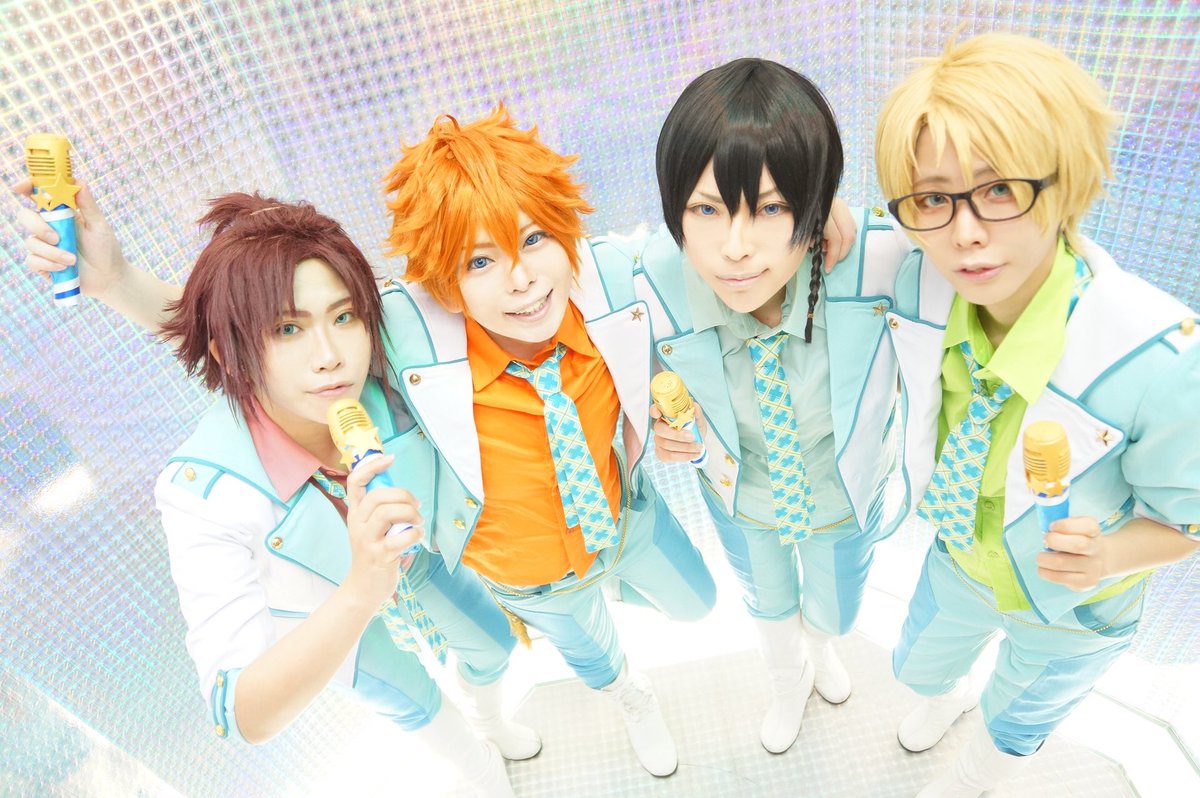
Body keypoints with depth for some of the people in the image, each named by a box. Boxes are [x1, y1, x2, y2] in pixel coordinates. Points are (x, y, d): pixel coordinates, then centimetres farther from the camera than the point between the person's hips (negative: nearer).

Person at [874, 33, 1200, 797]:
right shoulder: (919, 288, -28)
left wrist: (1106, 556, -40)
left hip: (1069, 612, -2)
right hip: (957, 562, 3)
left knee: (1016, 724, 30)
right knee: (917, 668, 33)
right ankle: (946, 696, 71)